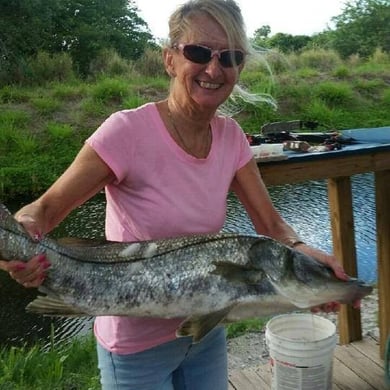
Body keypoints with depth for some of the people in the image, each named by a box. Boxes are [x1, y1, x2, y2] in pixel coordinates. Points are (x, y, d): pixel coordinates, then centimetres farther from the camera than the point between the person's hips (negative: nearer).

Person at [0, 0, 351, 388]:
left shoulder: (230, 136, -7)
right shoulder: (127, 131, -24)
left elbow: (270, 223, -5)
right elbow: (46, 208, -18)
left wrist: (303, 251, -26)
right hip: (137, 345, -5)